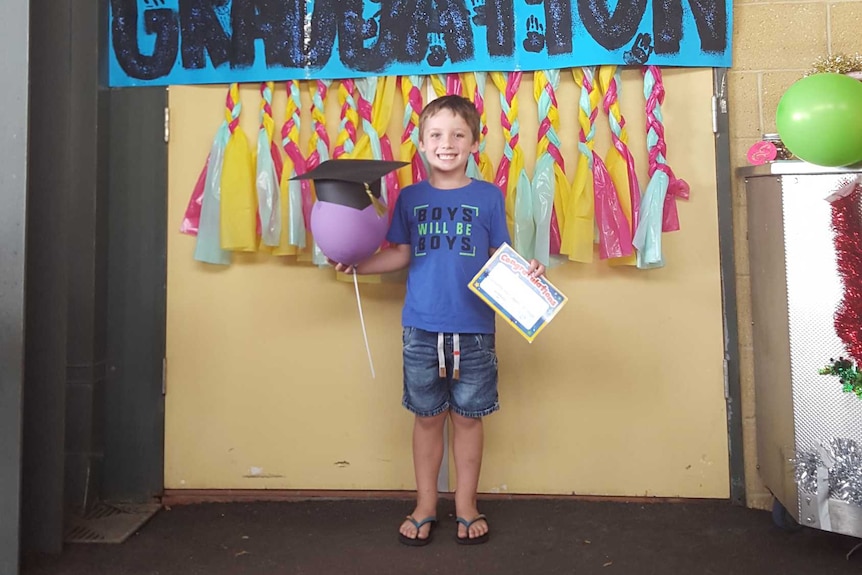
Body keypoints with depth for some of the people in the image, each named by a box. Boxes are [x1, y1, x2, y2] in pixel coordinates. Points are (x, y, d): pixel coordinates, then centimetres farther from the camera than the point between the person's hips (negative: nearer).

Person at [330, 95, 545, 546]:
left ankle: (466, 504, 30)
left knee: (467, 417, 11)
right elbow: (400, 255, 9)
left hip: (473, 329, -1)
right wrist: (354, 265, -1)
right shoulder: (410, 198, 5)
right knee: (427, 417, 12)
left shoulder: (489, 197, 1)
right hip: (422, 328, 1)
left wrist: (525, 272, -15)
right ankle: (425, 506, 29)